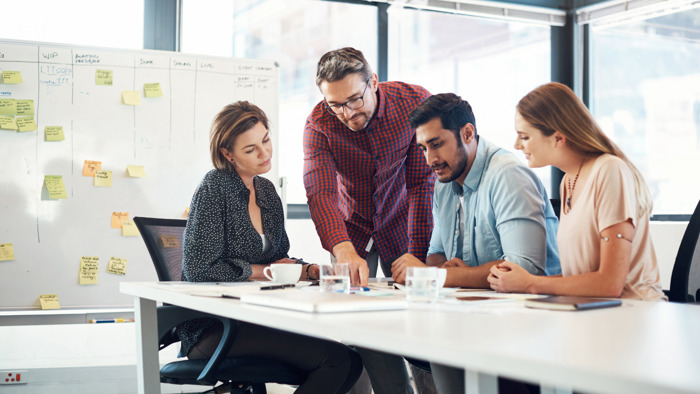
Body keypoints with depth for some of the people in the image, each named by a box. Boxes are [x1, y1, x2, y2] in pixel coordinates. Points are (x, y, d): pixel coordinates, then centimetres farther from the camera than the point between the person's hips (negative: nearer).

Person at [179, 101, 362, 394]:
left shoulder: (266, 190, 13)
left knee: (351, 362, -11)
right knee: (334, 358, -22)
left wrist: (312, 270, -2)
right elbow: (198, 268, -15)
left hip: (258, 319, 8)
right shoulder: (215, 188, -9)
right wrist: (262, 271, -7)